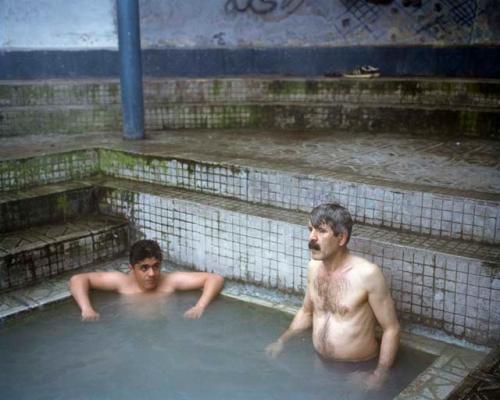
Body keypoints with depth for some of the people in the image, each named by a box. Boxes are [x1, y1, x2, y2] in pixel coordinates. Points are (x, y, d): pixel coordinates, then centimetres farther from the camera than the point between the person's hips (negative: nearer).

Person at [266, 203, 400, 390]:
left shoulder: (367, 274, -20)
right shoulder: (314, 267, -1)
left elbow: (391, 329, -13)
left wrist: (380, 375, -20)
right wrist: (282, 340, 6)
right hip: (319, 364, 5)